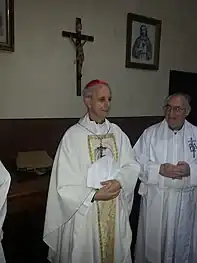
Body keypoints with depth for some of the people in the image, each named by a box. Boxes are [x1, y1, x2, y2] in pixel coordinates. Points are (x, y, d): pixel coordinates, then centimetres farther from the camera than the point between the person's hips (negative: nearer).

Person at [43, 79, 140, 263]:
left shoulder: (117, 132, 1)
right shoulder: (73, 135, -14)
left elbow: (132, 165, 0)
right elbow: (65, 184, -13)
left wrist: (119, 181, -18)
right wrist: (94, 195, -19)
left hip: (116, 211, 4)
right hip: (85, 212, -4)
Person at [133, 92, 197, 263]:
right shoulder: (150, 133, -2)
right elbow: (137, 163, -6)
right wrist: (160, 169, -20)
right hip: (155, 199, -1)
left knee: (182, 242, 17)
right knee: (153, 241, 12)